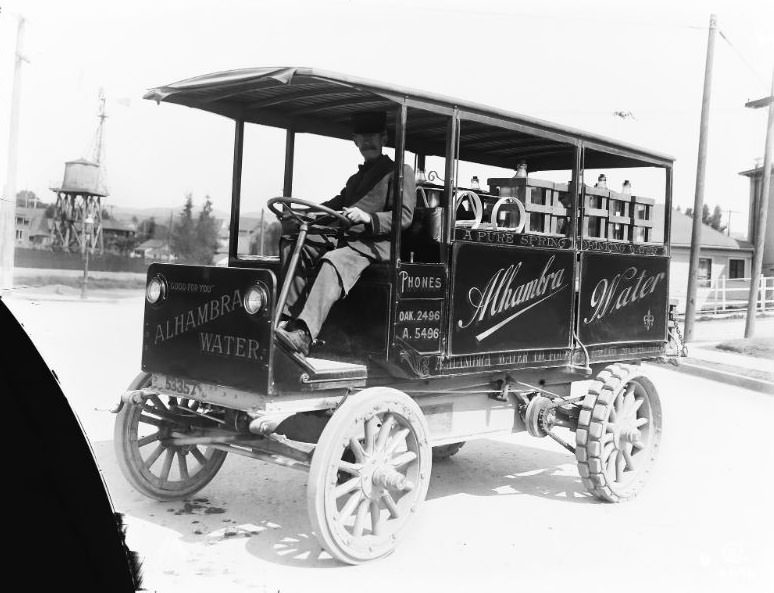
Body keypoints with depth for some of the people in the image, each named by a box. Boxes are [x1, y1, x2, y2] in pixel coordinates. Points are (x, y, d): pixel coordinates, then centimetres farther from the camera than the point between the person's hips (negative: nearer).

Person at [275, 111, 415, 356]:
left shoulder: (399, 171, 8)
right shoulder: (356, 178, 35)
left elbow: (404, 216, -5)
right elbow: (335, 205, 29)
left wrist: (368, 218, -23)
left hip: (374, 244, -8)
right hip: (341, 237, 8)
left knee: (331, 263, -36)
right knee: (292, 244, -15)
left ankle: (303, 334, -52)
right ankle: (288, 316, -26)